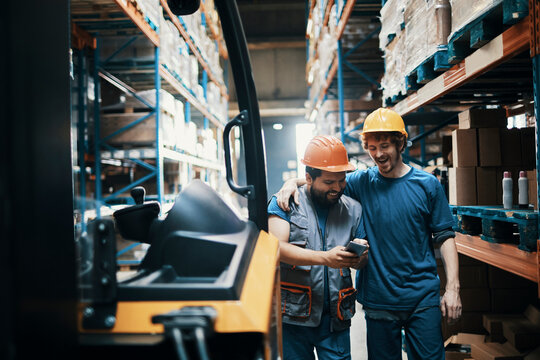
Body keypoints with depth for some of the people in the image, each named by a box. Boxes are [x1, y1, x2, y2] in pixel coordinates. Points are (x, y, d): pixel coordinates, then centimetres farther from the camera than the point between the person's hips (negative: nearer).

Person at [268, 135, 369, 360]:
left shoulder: (353, 209, 9)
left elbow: (362, 262, 14)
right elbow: (277, 248, -16)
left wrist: (359, 257, -12)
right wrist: (326, 258, -27)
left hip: (336, 317, 3)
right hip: (294, 315, -2)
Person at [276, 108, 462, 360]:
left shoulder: (427, 184, 0)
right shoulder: (362, 182, 0)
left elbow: (444, 236, 2)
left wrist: (452, 287, -4)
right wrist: (293, 182, -18)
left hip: (423, 298, 0)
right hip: (378, 299, 1)